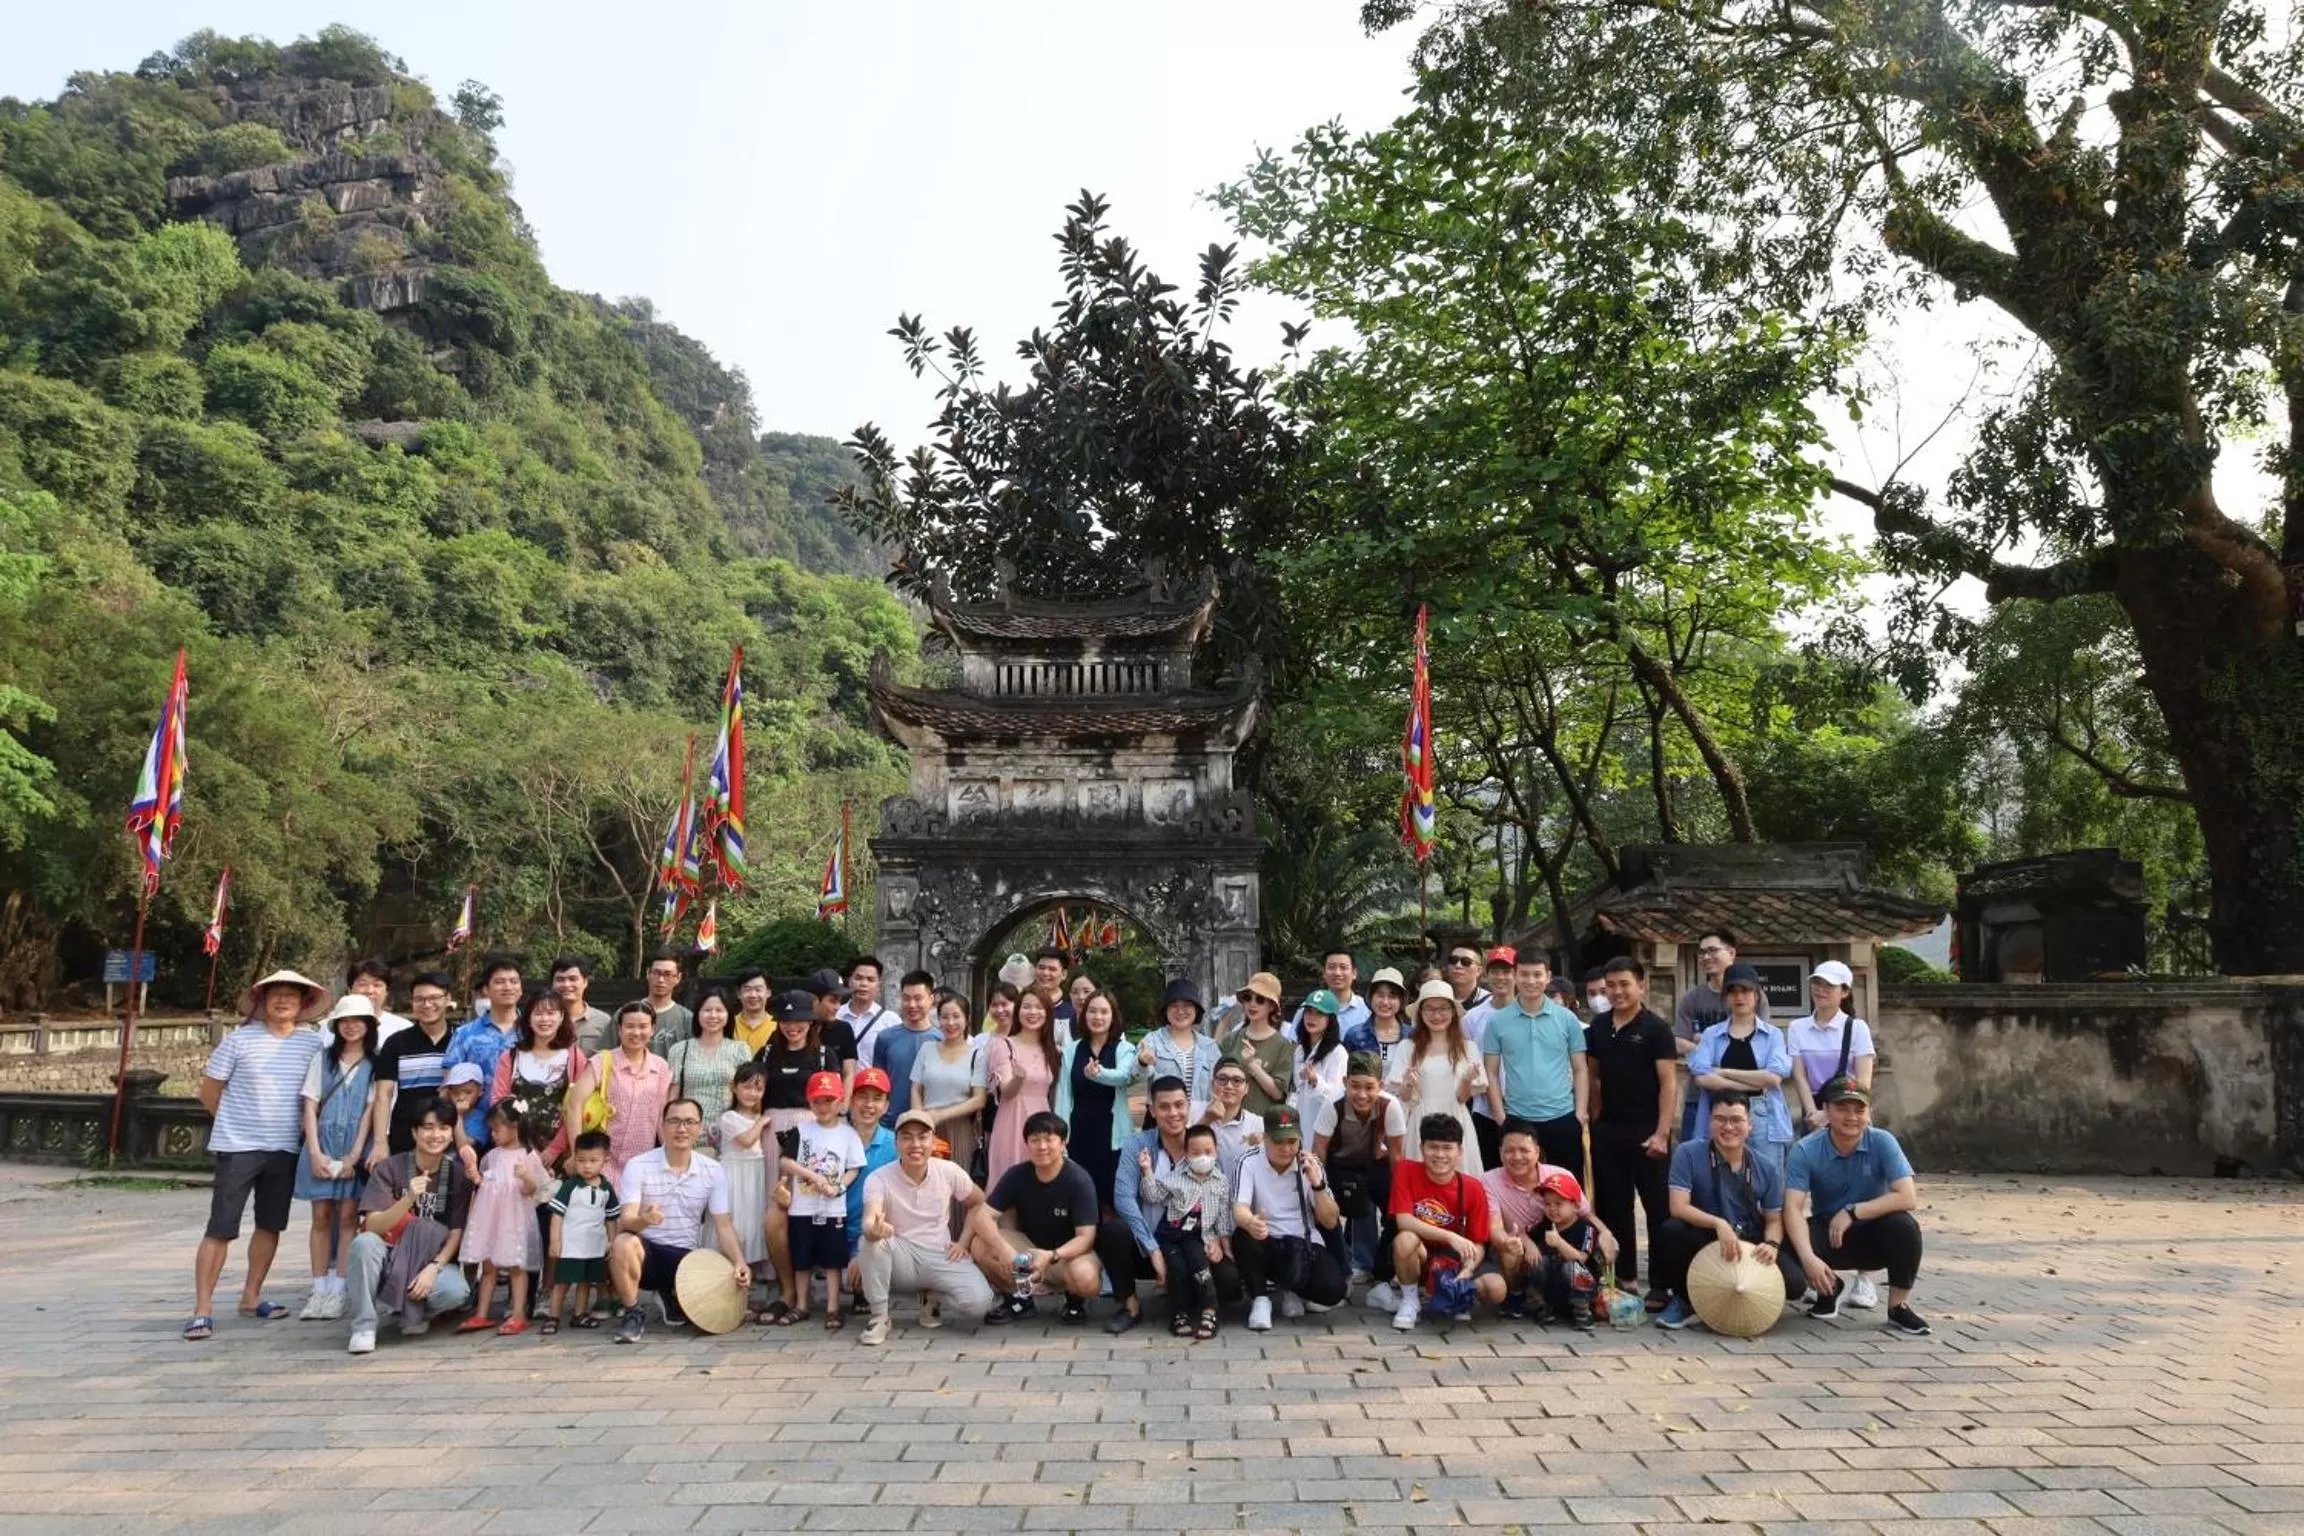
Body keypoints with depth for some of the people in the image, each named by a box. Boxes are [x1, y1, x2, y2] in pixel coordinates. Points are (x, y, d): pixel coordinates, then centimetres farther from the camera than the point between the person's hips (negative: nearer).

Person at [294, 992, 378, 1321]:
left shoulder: (375, 1064, 1)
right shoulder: (323, 1059, 8)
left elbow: (370, 1111, -3)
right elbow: (310, 1106, 4)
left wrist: (353, 1156, -9)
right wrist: (315, 1152, -6)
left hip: (354, 1148, -2)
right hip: (322, 1145, 2)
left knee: (347, 1216, -2)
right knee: (321, 1216, 4)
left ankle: (338, 1291, 2)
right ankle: (319, 1289, 9)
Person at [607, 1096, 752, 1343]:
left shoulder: (714, 1171, 0)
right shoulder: (638, 1166, -9)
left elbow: (723, 1225, -1)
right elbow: (626, 1221, -17)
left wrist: (740, 1263, -19)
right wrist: (643, 1220, -42)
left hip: (687, 1256, 4)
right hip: (647, 1251, -3)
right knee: (624, 1244, -38)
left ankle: (672, 1296, 17)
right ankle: (633, 1313, -10)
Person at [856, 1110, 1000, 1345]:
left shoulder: (949, 1171, -7)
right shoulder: (879, 1179, -16)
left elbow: (978, 1203, 11)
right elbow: (869, 1222, -34)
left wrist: (965, 1242, 0)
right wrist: (874, 1229, -58)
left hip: (941, 1256, 1)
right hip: (901, 1259, -1)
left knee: (980, 1302, -25)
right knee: (873, 1240, -35)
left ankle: (934, 1296, 9)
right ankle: (879, 1316, -15)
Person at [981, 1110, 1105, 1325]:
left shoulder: (1079, 1180, -21)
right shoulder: (1016, 1175, -12)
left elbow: (1085, 1237, -25)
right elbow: (984, 1215, -17)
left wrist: (1051, 1256, -43)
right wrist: (1002, 1248, -37)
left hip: (1068, 1252, -3)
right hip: (1028, 1248, 3)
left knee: (1085, 1278, -38)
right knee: (981, 1245, -24)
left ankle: (1074, 1299, 2)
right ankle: (1020, 1297, 2)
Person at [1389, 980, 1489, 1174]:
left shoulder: (1467, 1047, 2)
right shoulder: (1409, 1047, 2)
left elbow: (1462, 1098, 1)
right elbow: (1404, 1097, 3)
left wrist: (1467, 1081, -19)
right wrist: (1408, 1085, -18)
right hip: (1422, 1122, 0)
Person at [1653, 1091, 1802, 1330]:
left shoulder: (1767, 1168, -1)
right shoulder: (1688, 1154, -11)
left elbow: (1773, 1219, 3)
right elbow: (1678, 1208, -18)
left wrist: (1772, 1245, -20)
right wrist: (1719, 1224, -34)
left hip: (1750, 1245, 2)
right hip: (1704, 1242, -2)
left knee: (1794, 1283, -23)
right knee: (1671, 1231, -34)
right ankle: (1686, 1299, -6)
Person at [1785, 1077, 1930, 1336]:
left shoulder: (1882, 1142, -15)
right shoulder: (1807, 1150, -17)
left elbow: (1908, 1198, -23)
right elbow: (1793, 1209, -24)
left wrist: (1852, 1212, -26)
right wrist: (1809, 1258, -40)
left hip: (1872, 1236, 0)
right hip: (1826, 1232, 1)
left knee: (1903, 1226, -31)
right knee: (1791, 1241, -30)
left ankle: (1899, 1307, -8)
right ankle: (1829, 1288, 7)